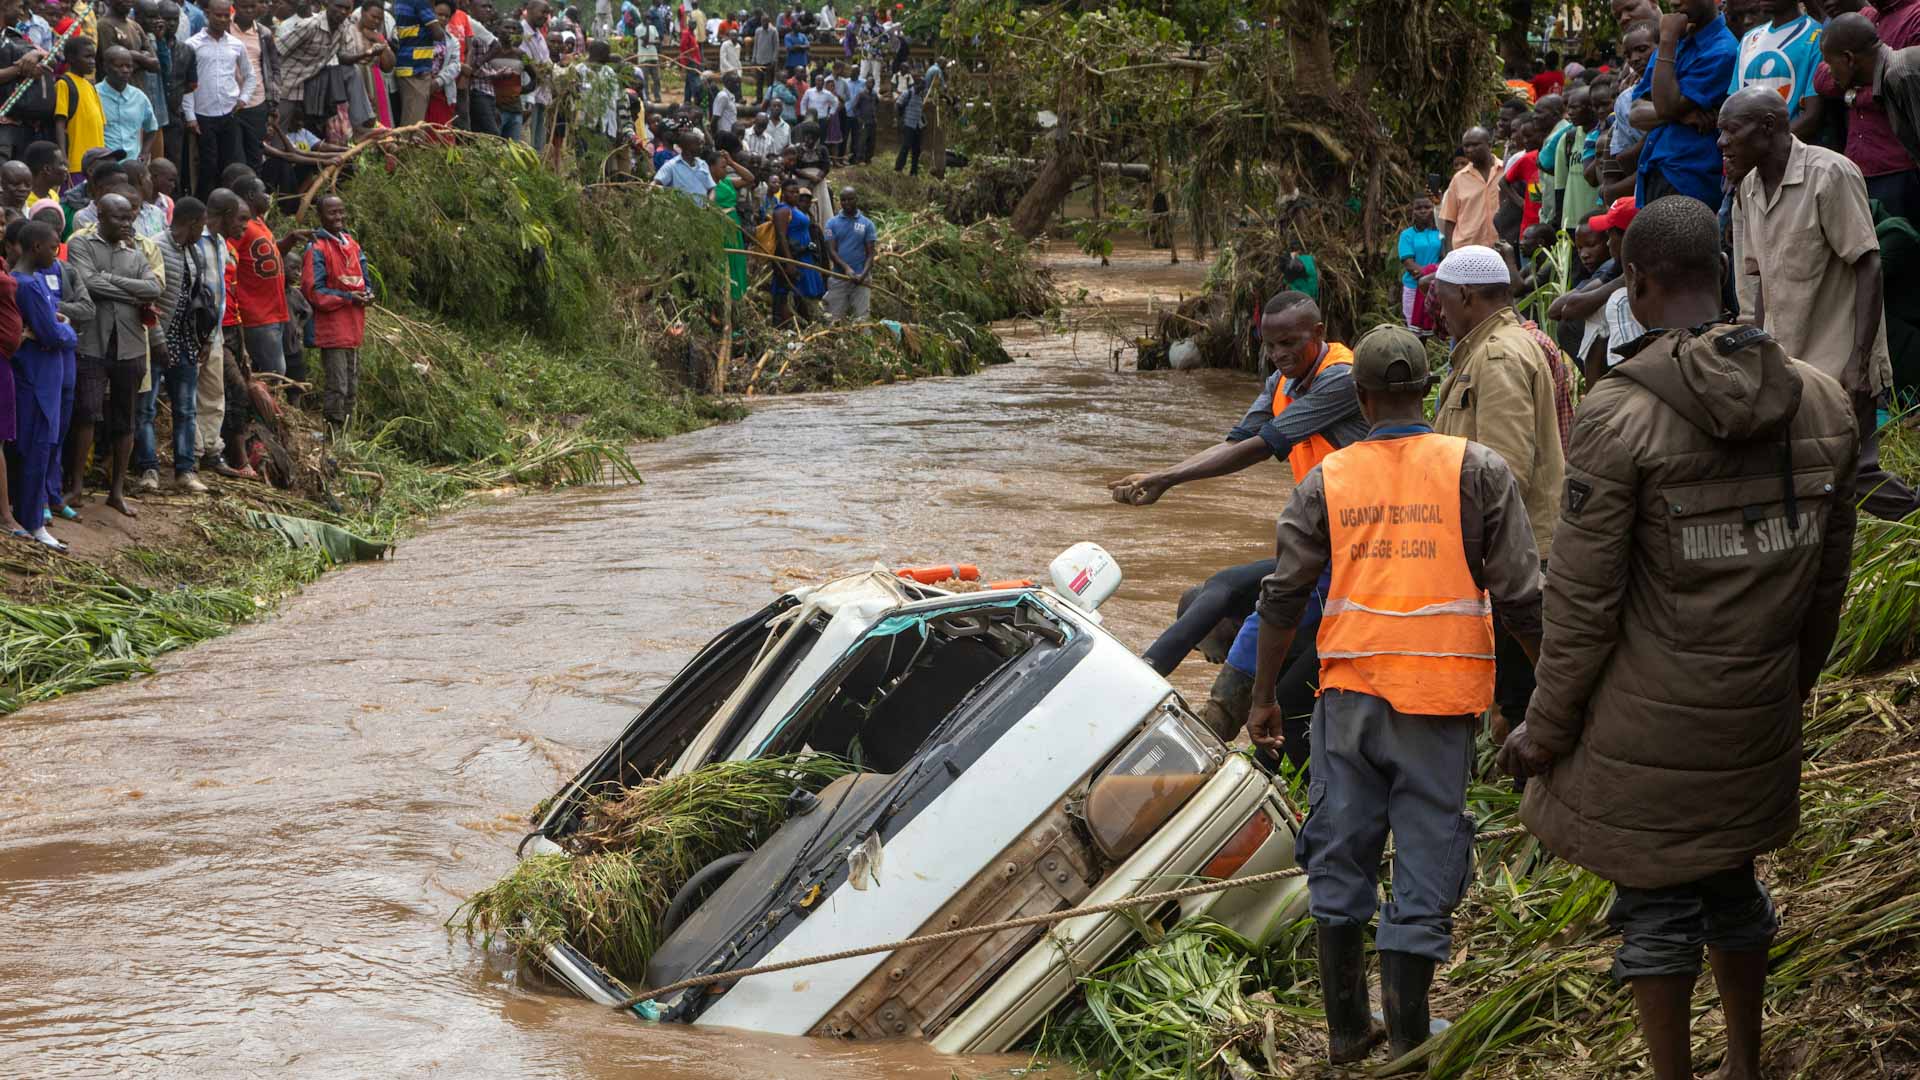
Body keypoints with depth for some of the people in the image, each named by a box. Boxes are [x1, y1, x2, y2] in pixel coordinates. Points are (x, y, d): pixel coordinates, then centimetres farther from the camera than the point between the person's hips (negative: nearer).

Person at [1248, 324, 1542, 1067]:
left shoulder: (1327, 480, 3)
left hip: (1350, 692, 2)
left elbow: (1283, 596, 2)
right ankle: (1407, 1042, 8)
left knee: (1341, 861, 13)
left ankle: (1347, 1029, 20)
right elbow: (1521, 597, -5)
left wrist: (1262, 698, 12)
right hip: (1438, 697, -2)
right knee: (1425, 866, 5)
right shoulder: (1477, 471, -2)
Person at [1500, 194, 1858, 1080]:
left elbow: (1583, 599, -15)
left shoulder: (1618, 416, -19)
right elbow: (1827, 576, 8)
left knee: (1655, 905, 7)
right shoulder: (1822, 403, -2)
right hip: (1759, 719, 6)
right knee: (1733, 883, 22)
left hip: (1648, 725, -6)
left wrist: (1547, 727, -5)